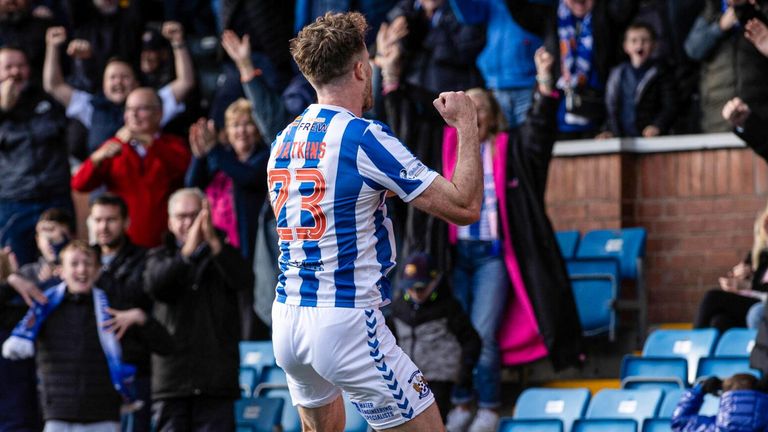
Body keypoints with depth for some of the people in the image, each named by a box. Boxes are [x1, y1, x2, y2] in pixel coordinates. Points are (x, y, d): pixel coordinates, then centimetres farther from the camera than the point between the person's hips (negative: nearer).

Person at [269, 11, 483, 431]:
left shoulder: (283, 140, 10)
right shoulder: (364, 137, -12)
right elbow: (464, 206, -12)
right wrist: (466, 124, 0)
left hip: (286, 319, 8)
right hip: (346, 325, -8)